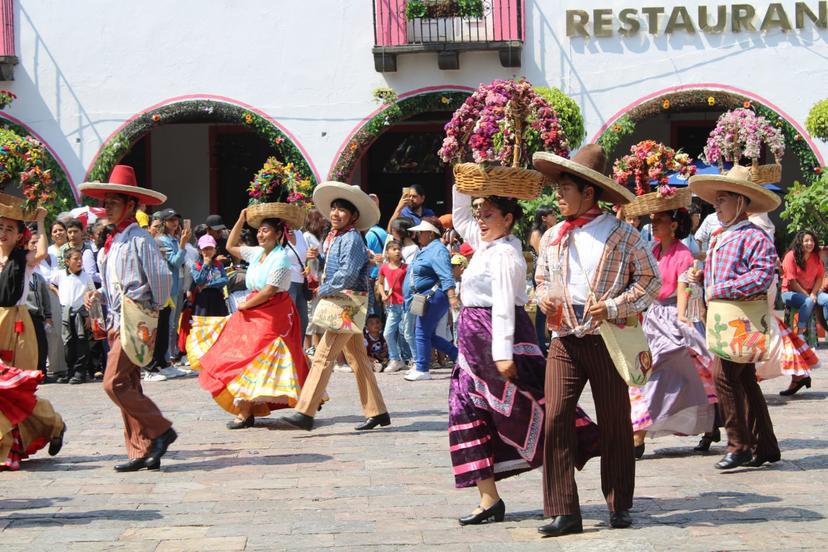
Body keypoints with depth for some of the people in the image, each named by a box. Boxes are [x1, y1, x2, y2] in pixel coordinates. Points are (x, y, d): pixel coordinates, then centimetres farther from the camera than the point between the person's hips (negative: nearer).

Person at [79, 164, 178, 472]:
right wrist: (98, 294, 5)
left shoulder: (138, 238, -11)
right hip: (117, 320, 9)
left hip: (136, 320, -9)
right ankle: (143, 452, 11)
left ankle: (161, 431, -5)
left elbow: (162, 276, -19)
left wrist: (156, 307, -7)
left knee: (115, 383, -14)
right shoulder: (113, 240, 15)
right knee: (128, 387, 8)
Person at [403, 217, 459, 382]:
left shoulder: (437, 250, -14)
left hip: (434, 297, -11)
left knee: (422, 333, -8)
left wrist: (452, 296, -36)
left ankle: (422, 370, -2)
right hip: (426, 298, 11)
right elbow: (418, 275, 29)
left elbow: (446, 276, -26)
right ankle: (458, 356, 19)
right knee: (429, 335, 13)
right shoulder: (424, 250, 19)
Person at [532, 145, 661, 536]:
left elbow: (650, 278, 0)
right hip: (565, 340, 3)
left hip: (607, 339, -3)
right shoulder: (552, 237, 11)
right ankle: (563, 512, -4)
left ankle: (619, 506, 21)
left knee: (614, 424, 6)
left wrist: (614, 306, -12)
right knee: (556, 420, -8)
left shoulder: (621, 234, -3)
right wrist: (545, 298, 0)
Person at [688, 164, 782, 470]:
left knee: (724, 375, -15)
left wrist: (718, 290, -20)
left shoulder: (754, 237, -11)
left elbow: (762, 276, -23)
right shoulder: (718, 238, 17)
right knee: (745, 380, 12)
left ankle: (739, 446, -8)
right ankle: (764, 447, 19)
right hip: (722, 317, 10)